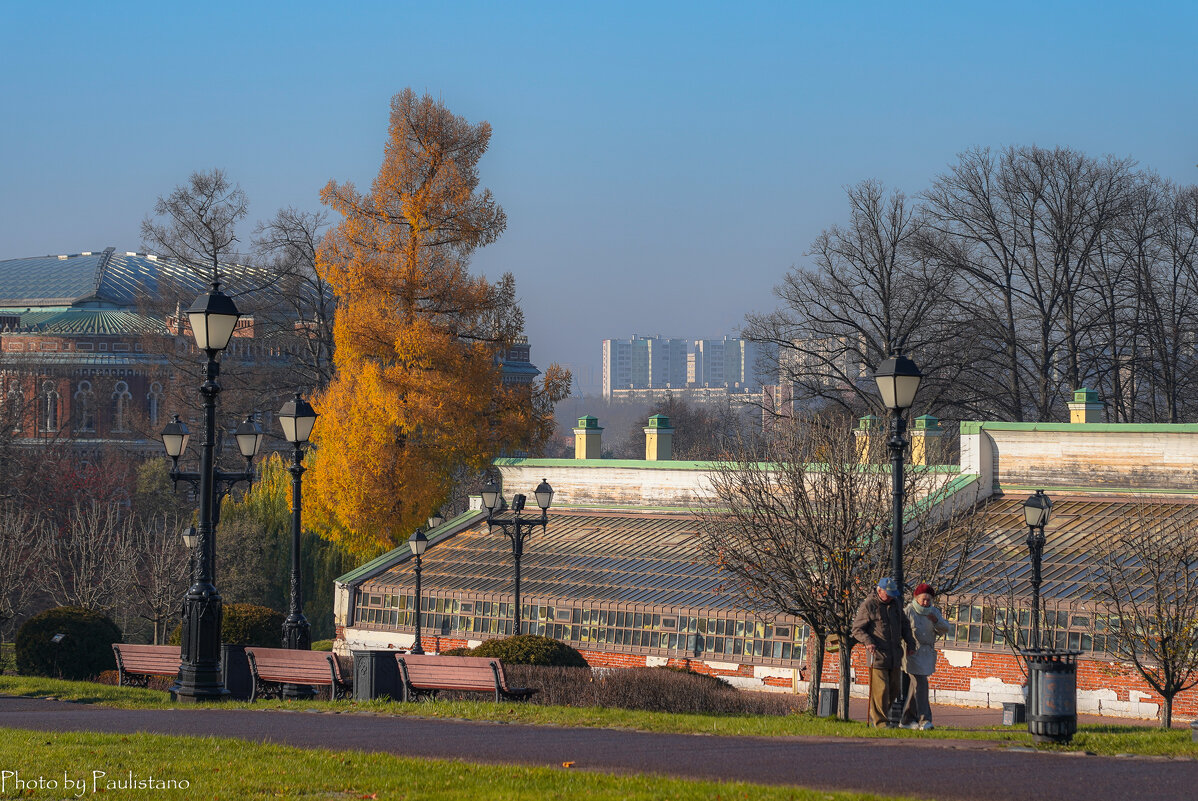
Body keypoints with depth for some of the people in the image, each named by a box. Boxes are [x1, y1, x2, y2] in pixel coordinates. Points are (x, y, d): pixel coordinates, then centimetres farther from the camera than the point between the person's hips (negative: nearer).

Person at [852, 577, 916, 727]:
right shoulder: (867, 606, -5)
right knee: (880, 690, -10)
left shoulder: (894, 605, 15)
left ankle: (875, 715, 23)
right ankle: (880, 721, -4)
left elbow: (904, 624, 27)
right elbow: (857, 629, -7)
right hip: (877, 654, -7)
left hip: (894, 657, 7)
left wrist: (910, 642, 15)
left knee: (894, 689, 8)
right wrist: (867, 642, -23)